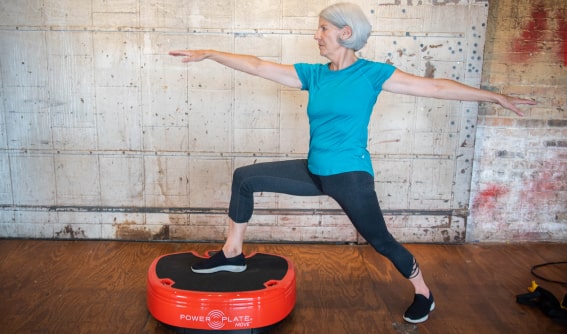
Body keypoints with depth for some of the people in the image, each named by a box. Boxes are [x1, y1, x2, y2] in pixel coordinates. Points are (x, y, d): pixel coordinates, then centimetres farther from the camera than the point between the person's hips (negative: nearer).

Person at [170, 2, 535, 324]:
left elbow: (434, 86, -8)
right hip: (315, 172, 6)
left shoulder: (371, 73, -10)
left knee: (381, 241, 7)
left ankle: (424, 294, 34)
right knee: (245, 178, 3)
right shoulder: (313, 74, 3)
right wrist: (209, 54, 4)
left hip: (350, 175, -5)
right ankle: (233, 254, 18)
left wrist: (495, 96, -5)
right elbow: (258, 66, 4)